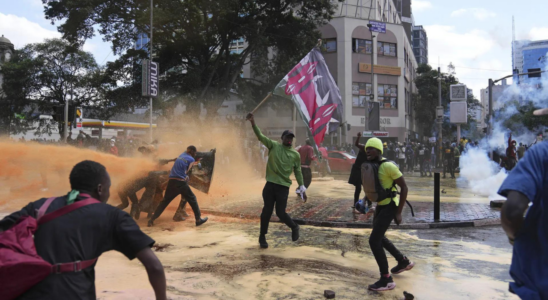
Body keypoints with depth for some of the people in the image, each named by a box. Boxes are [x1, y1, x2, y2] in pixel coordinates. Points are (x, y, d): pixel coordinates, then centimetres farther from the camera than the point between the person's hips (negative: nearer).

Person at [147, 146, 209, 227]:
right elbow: (186, 171, 4)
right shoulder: (191, 159, 2)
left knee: (164, 201, 13)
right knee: (192, 199, 8)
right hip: (180, 182, -6)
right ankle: (198, 219, 8)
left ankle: (152, 220, 9)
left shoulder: (181, 155, 19)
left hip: (171, 181, 6)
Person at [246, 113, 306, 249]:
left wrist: (302, 189, 8)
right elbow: (260, 136, -8)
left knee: (280, 213, -4)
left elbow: (298, 172, 11)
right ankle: (262, 237, 21)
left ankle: (294, 227, 26)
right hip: (270, 185, 0)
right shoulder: (274, 146, 3)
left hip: (283, 187, 0)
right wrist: (253, 123, -24)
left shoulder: (296, 155, 6)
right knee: (267, 211, 3)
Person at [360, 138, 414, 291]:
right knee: (379, 238, 22)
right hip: (380, 205, 10)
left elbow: (404, 187, -17)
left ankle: (386, 279, -2)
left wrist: (399, 212, -17)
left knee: (374, 240, -13)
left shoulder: (388, 166, -21)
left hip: (390, 207, -10)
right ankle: (404, 261, 41)